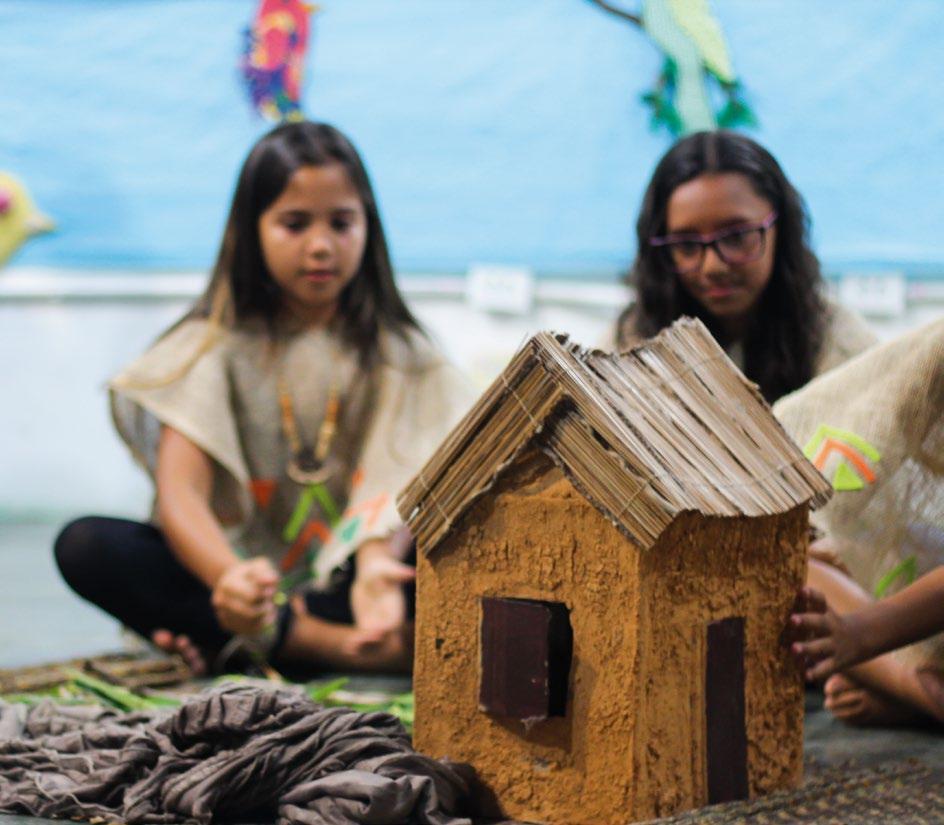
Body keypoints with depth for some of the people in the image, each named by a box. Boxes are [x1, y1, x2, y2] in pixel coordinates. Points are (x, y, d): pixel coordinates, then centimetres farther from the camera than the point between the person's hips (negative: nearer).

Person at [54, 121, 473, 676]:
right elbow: (180, 490, -13)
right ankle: (331, 646, -30)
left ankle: (233, 645, -28)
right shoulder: (218, 344, 1)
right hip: (241, 568, 0)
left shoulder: (394, 350, 4)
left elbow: (392, 481, -12)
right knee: (86, 546, -25)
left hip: (343, 579, 0)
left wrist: (375, 564, -37)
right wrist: (229, 577, -37)